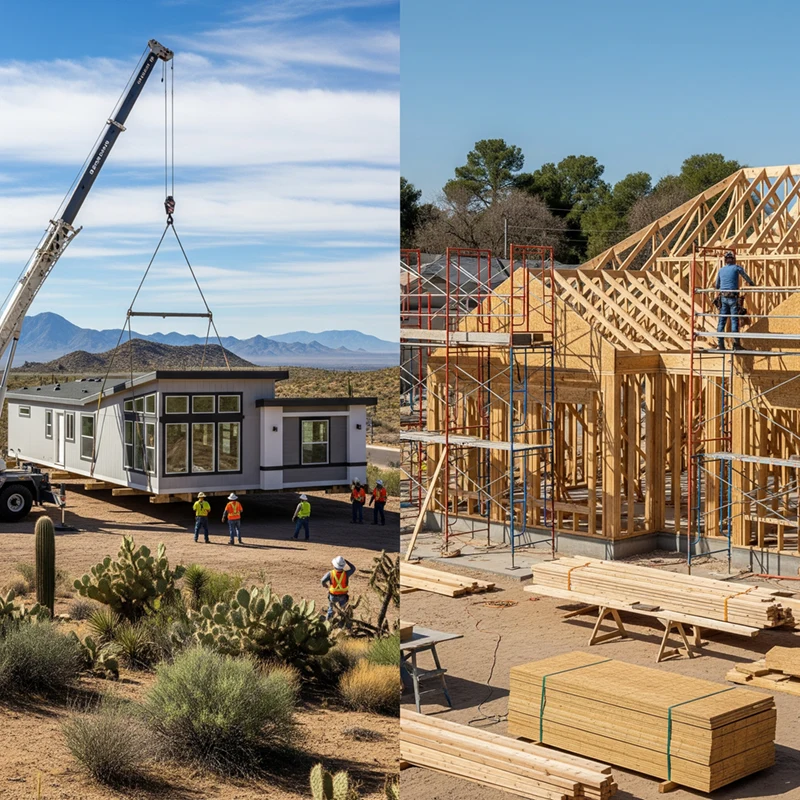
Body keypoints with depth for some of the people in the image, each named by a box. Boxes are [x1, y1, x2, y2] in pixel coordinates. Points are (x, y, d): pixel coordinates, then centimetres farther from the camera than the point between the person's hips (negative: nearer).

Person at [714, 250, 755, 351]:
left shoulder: (721, 270, 12)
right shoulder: (736, 268, 1)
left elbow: (717, 286, 21)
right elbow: (746, 277, 13)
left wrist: (716, 287, 44)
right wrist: (752, 284, 31)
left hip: (723, 297, 3)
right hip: (733, 297, -3)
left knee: (721, 320, 4)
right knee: (734, 320, -2)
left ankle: (720, 344, 0)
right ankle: (736, 343, -5)